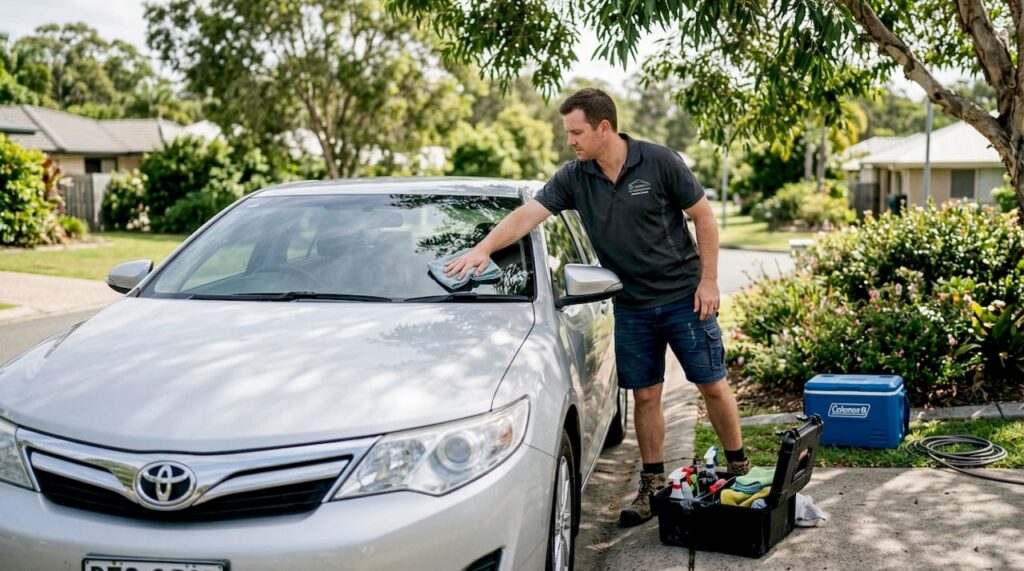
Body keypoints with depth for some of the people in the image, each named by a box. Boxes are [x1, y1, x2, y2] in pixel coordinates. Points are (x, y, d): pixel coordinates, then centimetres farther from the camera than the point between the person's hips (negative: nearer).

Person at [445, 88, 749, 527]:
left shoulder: (659, 162, -13)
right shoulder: (573, 178, -4)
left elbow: (703, 216, -7)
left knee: (713, 386, 4)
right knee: (644, 396, 8)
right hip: (632, 306, 3)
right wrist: (483, 249, -27)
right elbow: (527, 215, -12)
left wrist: (708, 281, -10)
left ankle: (739, 470, 22)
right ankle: (652, 485, 20)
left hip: (684, 296, -3)